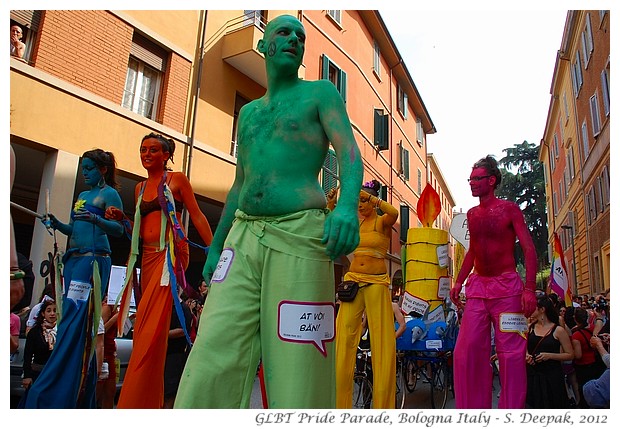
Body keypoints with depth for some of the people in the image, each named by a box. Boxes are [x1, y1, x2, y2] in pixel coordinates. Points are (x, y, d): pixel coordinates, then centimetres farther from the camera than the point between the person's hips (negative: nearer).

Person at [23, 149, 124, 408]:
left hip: (94, 259, -8)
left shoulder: (109, 193, 0)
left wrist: (96, 219, -26)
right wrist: (57, 224, 8)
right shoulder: (82, 195, 23)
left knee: (75, 321, -13)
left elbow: (119, 229, -10)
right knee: (71, 321, 5)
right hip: (74, 259, 8)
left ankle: (53, 394, -13)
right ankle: (83, 395, 10)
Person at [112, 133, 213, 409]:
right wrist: (120, 218, 4)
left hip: (170, 253, -6)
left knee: (151, 326, -15)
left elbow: (197, 216, 0)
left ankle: (136, 401, -10)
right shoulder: (140, 187, 20)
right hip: (148, 255, 7)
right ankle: (153, 398, 15)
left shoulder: (177, 179, 3)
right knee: (147, 326, 5)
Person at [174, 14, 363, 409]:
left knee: (295, 375, -5)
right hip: (242, 236, 5)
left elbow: (350, 153, -5)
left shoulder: (320, 93, 11)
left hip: (299, 235, -5)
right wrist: (216, 246, 23)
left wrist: (348, 205, -26)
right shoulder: (249, 112, 26)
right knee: (211, 365, -4)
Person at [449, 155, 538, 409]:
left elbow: (529, 249, -6)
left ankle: (511, 409, 11)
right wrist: (459, 282, 13)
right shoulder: (472, 214, 14)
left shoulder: (508, 209, -2)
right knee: (467, 350, 0)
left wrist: (530, 289, -16)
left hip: (506, 286, -5)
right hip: (477, 286, 5)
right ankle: (474, 407, 11)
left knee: (510, 353, -2)